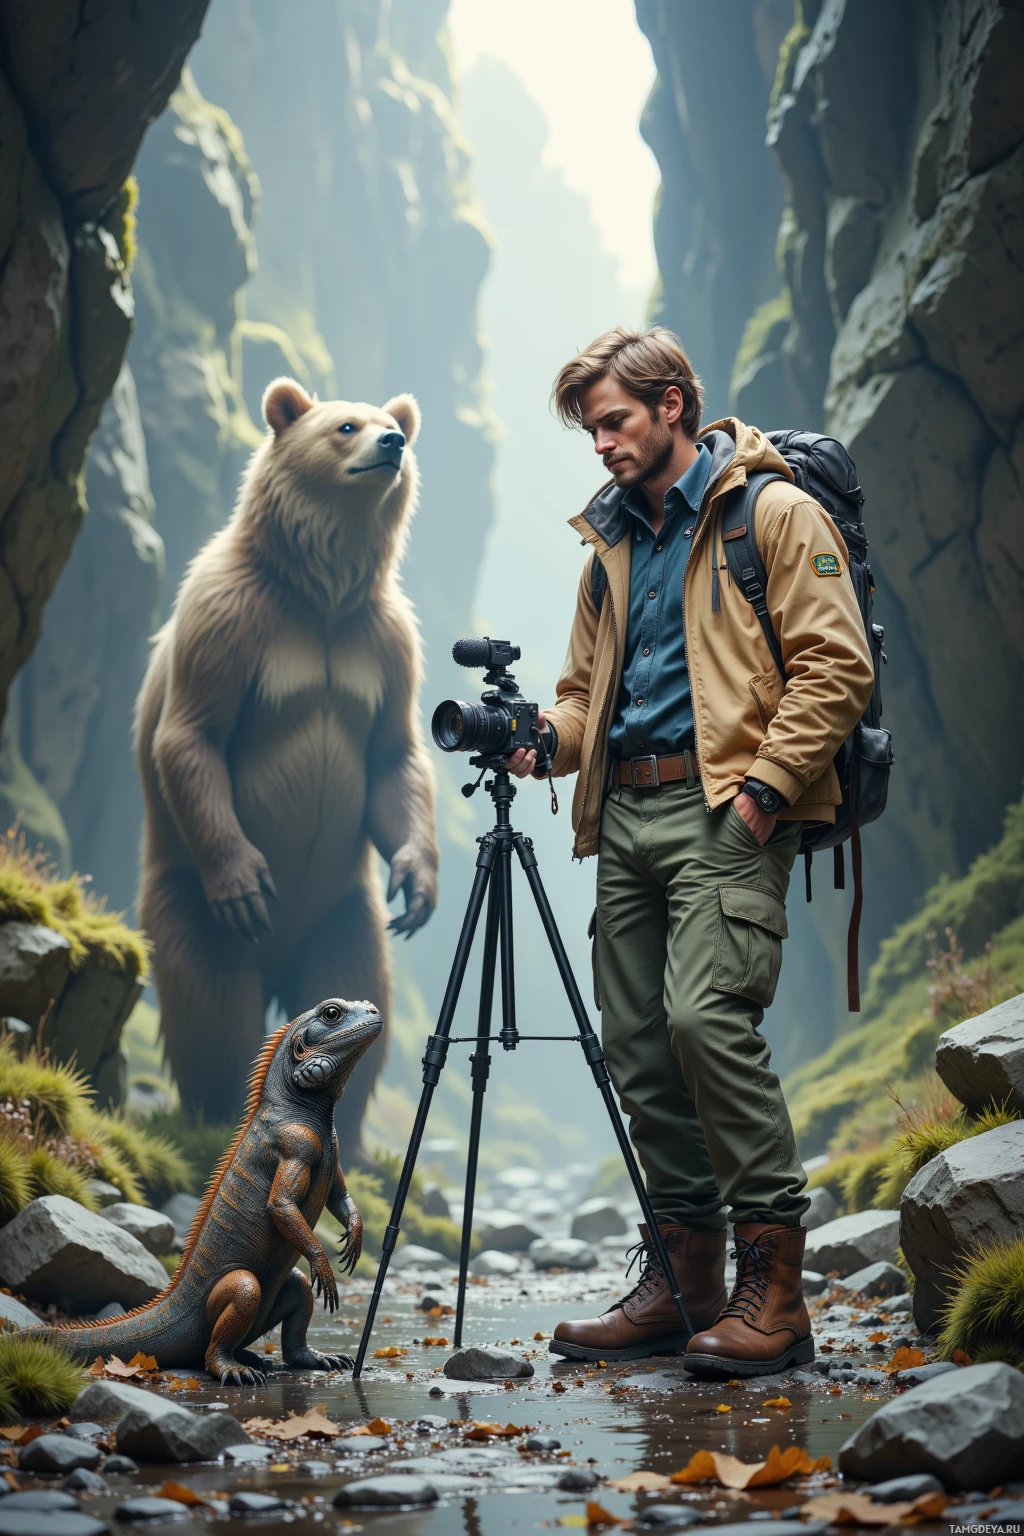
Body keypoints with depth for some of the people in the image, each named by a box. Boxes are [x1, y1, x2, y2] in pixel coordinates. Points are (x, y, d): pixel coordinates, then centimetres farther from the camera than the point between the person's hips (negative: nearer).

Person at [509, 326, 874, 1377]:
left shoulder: (772, 513, 0)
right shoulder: (612, 540, 23)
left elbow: (835, 664, -8)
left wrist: (766, 783, -16)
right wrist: (547, 735, 5)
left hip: (727, 812, -8)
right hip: (628, 814, 8)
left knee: (707, 1015, -21)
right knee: (637, 1043, 4)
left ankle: (774, 1286, -14)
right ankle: (684, 1281, 14)